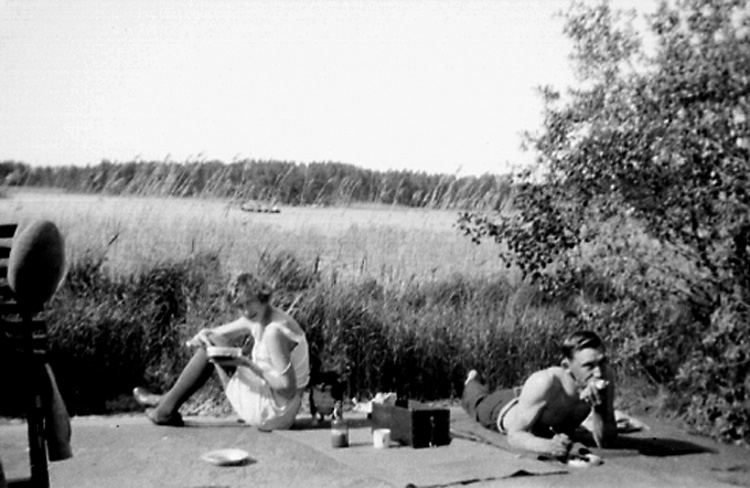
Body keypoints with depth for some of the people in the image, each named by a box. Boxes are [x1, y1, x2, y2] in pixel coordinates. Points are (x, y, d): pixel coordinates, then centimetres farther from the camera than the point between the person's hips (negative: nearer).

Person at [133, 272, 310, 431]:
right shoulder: (255, 318, 4)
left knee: (212, 345, -5)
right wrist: (201, 337, -13)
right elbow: (213, 334, 10)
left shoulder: (274, 330, -24)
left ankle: (168, 409, 5)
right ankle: (169, 400, 23)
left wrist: (247, 363, -24)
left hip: (271, 411, -10)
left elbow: (286, 384, -26)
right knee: (209, 342, 19)